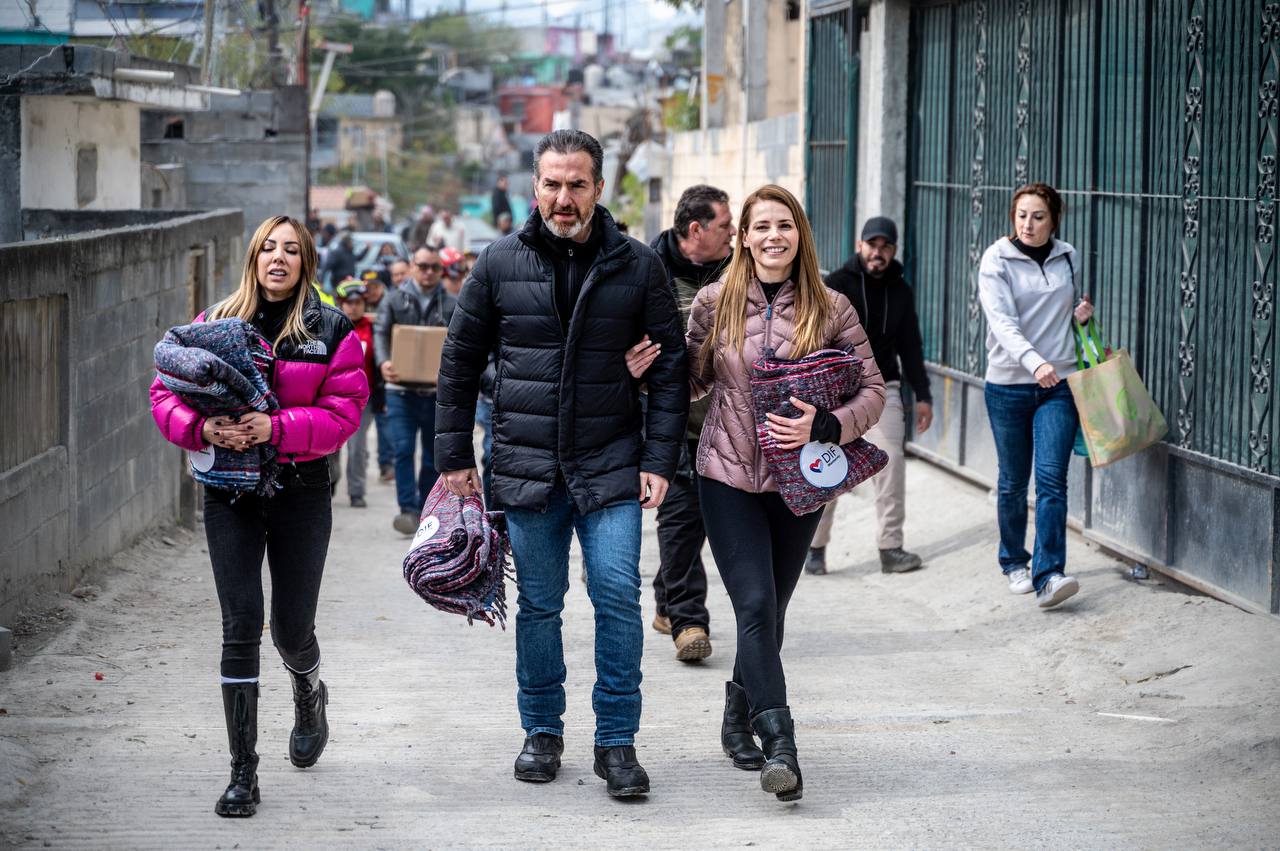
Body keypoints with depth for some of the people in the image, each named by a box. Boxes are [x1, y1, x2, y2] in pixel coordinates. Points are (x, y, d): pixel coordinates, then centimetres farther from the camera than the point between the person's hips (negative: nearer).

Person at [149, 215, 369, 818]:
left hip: (302, 494, 0)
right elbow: (166, 393, 2)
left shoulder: (331, 331, 0)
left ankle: (309, 696, 45)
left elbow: (343, 410, -9)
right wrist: (203, 427, -19)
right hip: (230, 495, 1)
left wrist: (276, 428, -22)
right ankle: (243, 773, -1)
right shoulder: (213, 324, 4)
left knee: (291, 627, 7)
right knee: (240, 628, -6)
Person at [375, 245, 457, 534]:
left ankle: (426, 510, 20)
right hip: (402, 389, -1)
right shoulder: (395, 299, 6)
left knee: (433, 454, 8)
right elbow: (381, 332, 0)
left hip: (437, 391, 1)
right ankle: (409, 510, -14)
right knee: (403, 449, -12)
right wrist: (383, 362, -19)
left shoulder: (452, 305, 6)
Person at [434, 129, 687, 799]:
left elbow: (670, 367, 4)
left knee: (618, 597, -7)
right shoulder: (501, 264, 2)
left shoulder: (637, 266, 0)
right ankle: (542, 731, 23)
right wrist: (454, 457, 5)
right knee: (538, 604, 9)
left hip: (611, 466, -1)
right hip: (526, 466, 1)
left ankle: (617, 741, 2)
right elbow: (459, 362, 8)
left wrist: (659, 460, -3)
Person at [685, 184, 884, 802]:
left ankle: (738, 721, 32)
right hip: (729, 477, -2)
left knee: (770, 611, 11)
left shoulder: (830, 309, 0)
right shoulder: (714, 304, 1)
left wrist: (823, 427, -18)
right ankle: (779, 745, -18)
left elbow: (872, 390, 0)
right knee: (756, 606, -13)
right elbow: (692, 380, 12)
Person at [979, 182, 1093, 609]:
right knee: (1013, 481, 9)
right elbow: (1002, 322, -19)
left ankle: (1048, 575, -17)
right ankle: (1014, 562, 28)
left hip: (1058, 384, 2)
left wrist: (1082, 315, 0)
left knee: (1051, 478, -11)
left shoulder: (1067, 258, 7)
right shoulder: (996, 260, -6)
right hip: (1008, 385, -2)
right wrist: (1034, 362, -35)